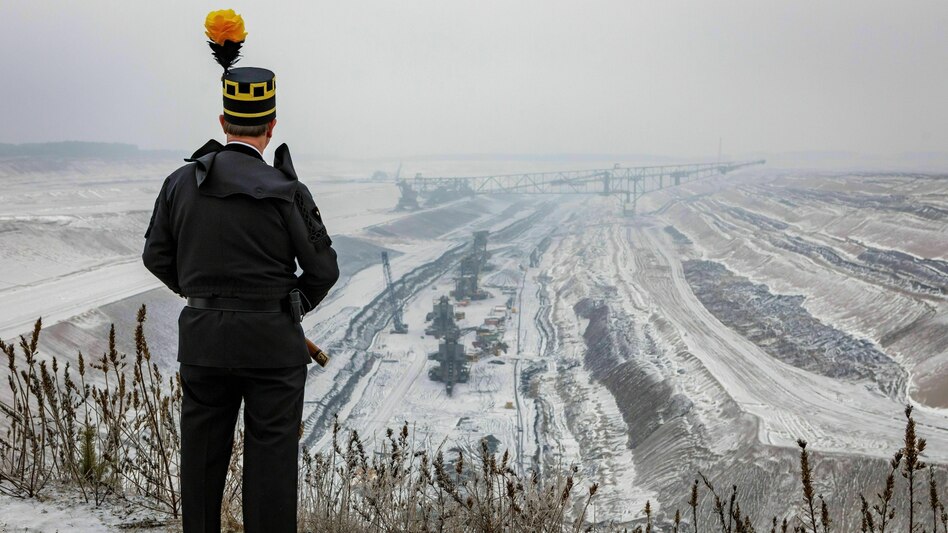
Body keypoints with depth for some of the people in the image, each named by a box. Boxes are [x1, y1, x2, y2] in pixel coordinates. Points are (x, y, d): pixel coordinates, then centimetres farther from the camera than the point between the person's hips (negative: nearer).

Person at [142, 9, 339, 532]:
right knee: (270, 456, 5)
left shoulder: (180, 183, -2)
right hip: (272, 341, -3)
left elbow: (157, 256, 8)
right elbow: (323, 268, -5)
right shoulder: (286, 192, -12)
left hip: (201, 338, 4)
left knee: (202, 454, 16)